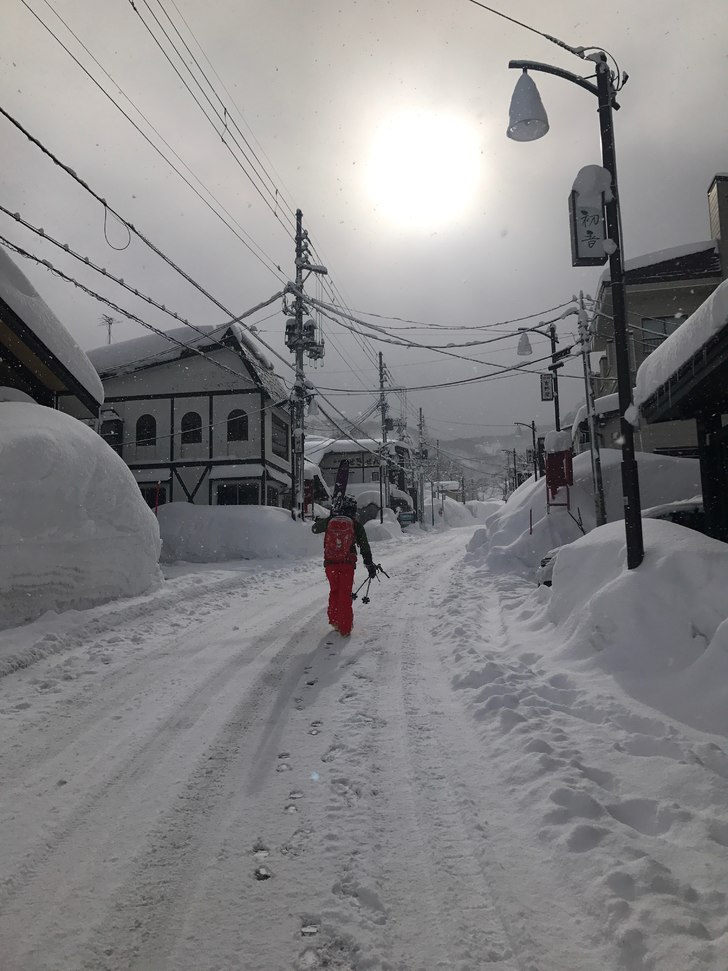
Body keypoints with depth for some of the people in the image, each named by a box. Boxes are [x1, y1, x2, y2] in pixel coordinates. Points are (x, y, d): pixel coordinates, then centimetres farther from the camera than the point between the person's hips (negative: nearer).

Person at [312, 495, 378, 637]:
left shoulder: (329, 521, -1)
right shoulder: (356, 524, -5)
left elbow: (314, 528, 18)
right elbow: (365, 548, -1)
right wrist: (370, 566, 6)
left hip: (330, 563, 2)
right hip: (347, 564, -2)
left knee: (334, 591, 22)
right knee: (345, 595, 6)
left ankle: (334, 620, 28)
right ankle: (345, 628, 7)